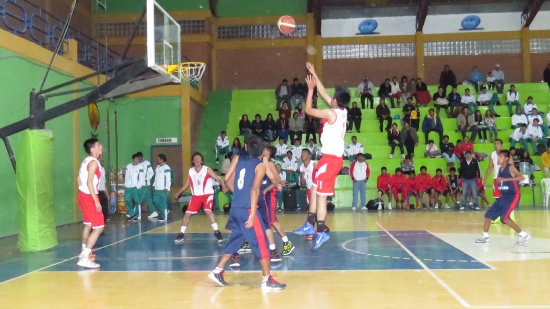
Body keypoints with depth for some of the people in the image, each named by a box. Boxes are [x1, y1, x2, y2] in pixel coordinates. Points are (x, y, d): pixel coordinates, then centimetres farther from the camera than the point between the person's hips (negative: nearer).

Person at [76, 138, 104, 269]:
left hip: (83, 195, 10)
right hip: (90, 197, -10)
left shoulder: (86, 161, 14)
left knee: (88, 225, 24)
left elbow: (78, 179, 20)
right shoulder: (93, 162, -15)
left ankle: (84, 252, 40)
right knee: (98, 228, -10)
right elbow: (89, 182, -23)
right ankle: (84, 258, -15)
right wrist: (96, 201, -23)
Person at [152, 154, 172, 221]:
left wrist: (166, 188, -16)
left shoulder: (166, 167, -9)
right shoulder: (157, 167, 17)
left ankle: (164, 217, 2)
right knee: (155, 201, 6)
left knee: (163, 203, -6)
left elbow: (168, 178, -12)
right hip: (157, 189, 8)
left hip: (163, 189, -8)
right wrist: (154, 185, 17)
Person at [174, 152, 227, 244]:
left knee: (208, 211, -25)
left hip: (207, 194, -4)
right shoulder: (190, 171, 5)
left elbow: (218, 178, -9)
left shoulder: (207, 169, -7)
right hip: (196, 196, 4)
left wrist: (223, 187, -24)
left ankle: (216, 232, -17)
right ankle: (181, 234, 15)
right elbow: (187, 184, 17)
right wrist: (179, 192, 11)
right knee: (187, 213, 1)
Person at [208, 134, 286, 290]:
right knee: (261, 243, 1)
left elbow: (227, 179, 9)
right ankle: (267, 280, 4)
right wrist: (252, 215, -20)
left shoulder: (238, 158, 9)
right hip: (247, 209, -6)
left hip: (235, 208, 7)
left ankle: (217, 271, 23)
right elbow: (254, 189, -17)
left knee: (235, 240, 21)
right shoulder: (261, 166, -6)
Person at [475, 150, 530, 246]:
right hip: (504, 196, 8)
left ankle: (524, 235, -8)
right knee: (489, 213, 7)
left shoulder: (510, 167, -14)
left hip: (513, 196, -8)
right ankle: (485, 236, 21)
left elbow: (521, 177, -30)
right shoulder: (500, 169, 8)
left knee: (504, 218, -19)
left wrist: (505, 179, -35)